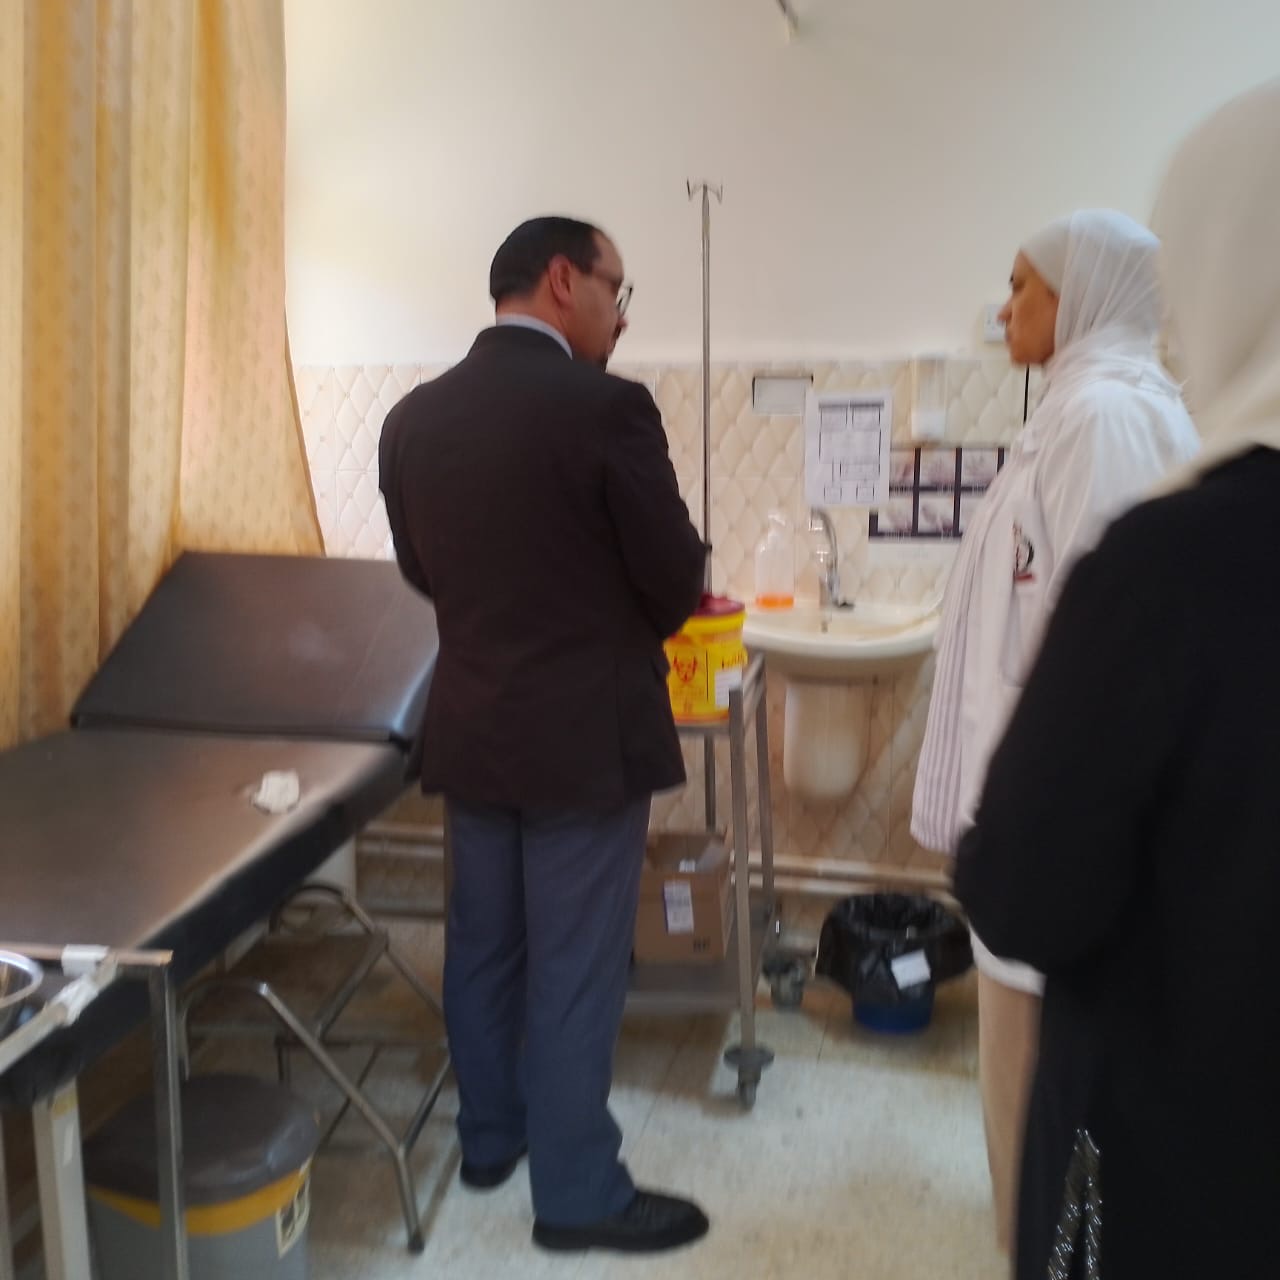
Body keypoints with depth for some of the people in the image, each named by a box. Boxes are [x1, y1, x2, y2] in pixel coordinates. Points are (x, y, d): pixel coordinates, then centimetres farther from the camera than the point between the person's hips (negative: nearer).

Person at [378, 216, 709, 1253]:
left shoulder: (413, 417, 2)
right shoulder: (608, 408, -16)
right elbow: (677, 581, -11)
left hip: (469, 727, 6)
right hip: (584, 733, -6)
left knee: (482, 945, 19)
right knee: (575, 969, 5)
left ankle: (489, 1136, 37)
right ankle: (579, 1193, 20)